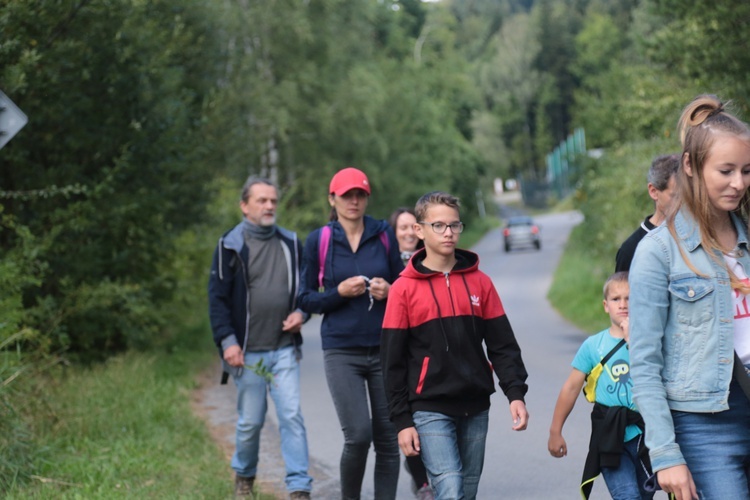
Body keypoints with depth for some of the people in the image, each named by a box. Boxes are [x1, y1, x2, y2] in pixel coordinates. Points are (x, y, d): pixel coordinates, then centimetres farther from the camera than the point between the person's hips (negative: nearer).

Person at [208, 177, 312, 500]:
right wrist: (227, 341, -13)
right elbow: (217, 297, -4)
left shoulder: (291, 244, 10)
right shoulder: (231, 245, -2)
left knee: (292, 416, -7)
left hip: (284, 349, 2)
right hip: (248, 352, -2)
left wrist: (301, 313, -1)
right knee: (250, 421, 6)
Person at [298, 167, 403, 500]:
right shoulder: (318, 241, 1)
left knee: (388, 438, 1)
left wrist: (389, 291, -8)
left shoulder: (383, 235, 5)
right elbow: (306, 299, 4)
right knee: (358, 435, -12)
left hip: (385, 349, 2)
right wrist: (340, 292, -13)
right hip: (342, 351, -2)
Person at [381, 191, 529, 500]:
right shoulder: (404, 288, -2)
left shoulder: (479, 282, 7)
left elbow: (502, 345, 8)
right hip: (430, 410, -4)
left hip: (476, 409, 4)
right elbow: (393, 361, 0)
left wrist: (516, 393, -6)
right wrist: (402, 420, -4)